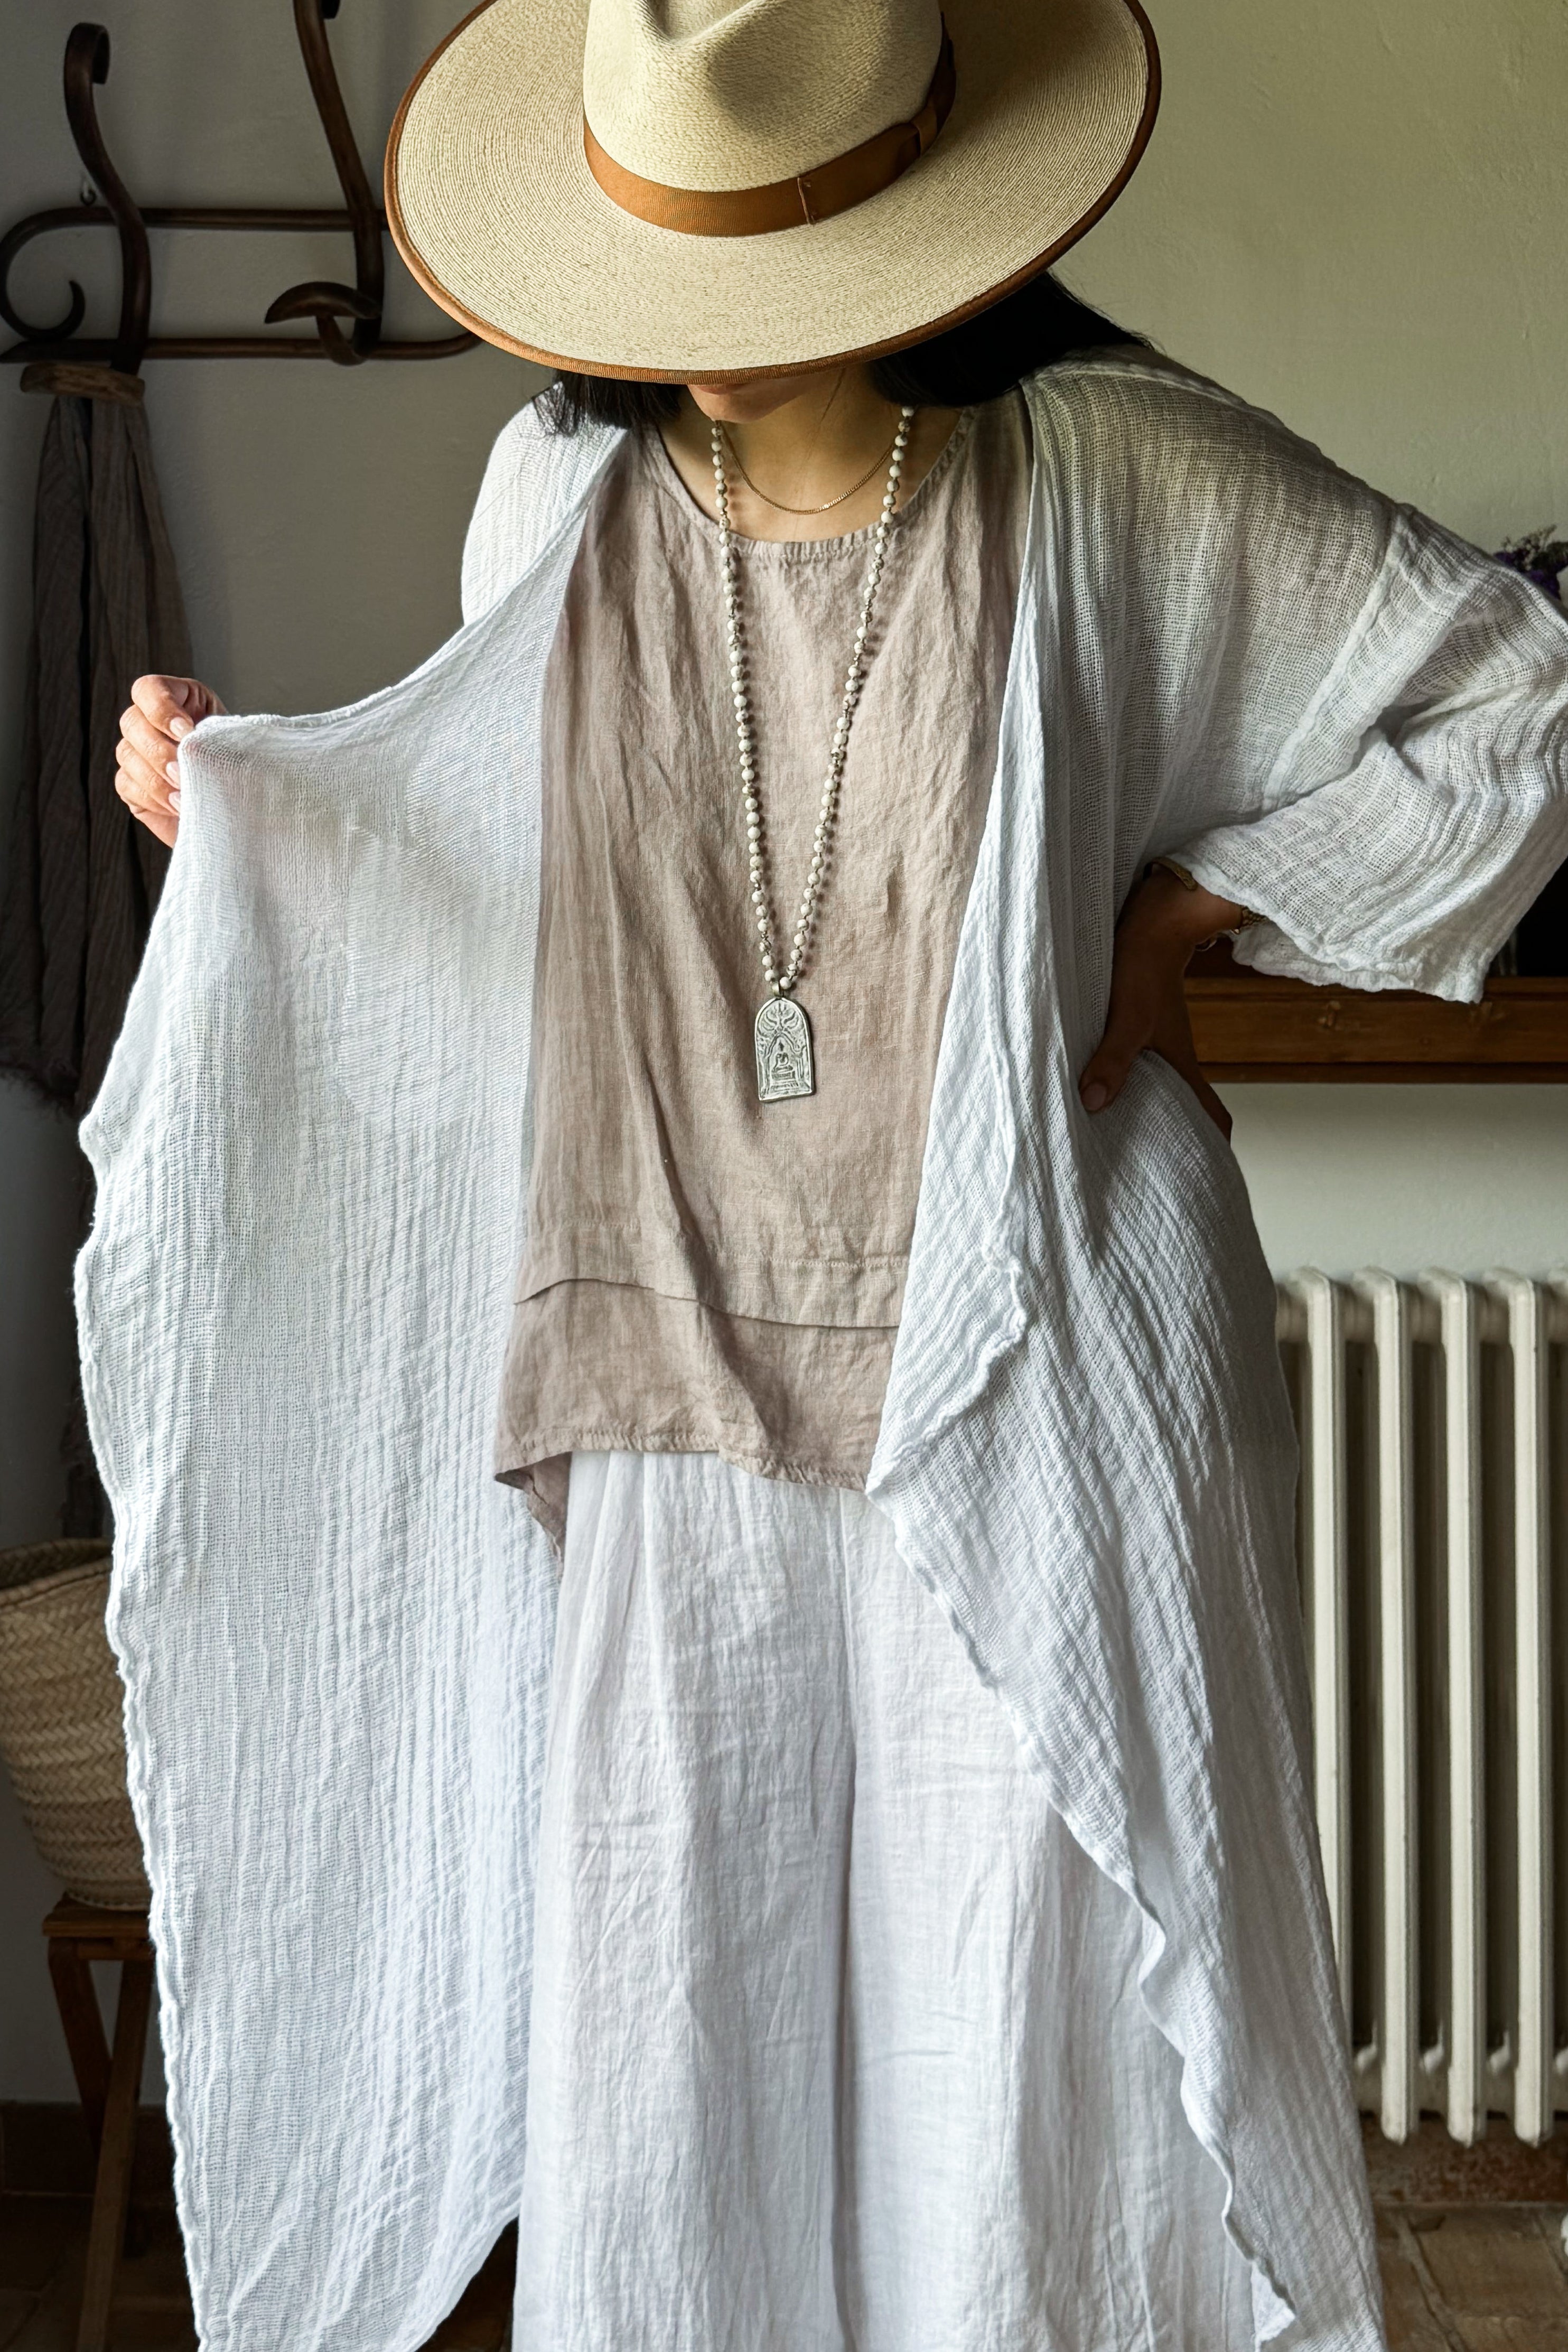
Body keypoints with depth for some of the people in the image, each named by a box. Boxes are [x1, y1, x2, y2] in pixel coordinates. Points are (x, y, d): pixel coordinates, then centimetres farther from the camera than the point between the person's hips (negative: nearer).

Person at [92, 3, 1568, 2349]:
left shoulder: (1113, 471, -8)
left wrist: (1179, 917, -4)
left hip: (1026, 1369, -2)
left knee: (1034, 1992, 5)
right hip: (675, 1370, 3)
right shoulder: (563, 487, 2)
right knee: (665, 1992, 8)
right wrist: (247, 808, -1)